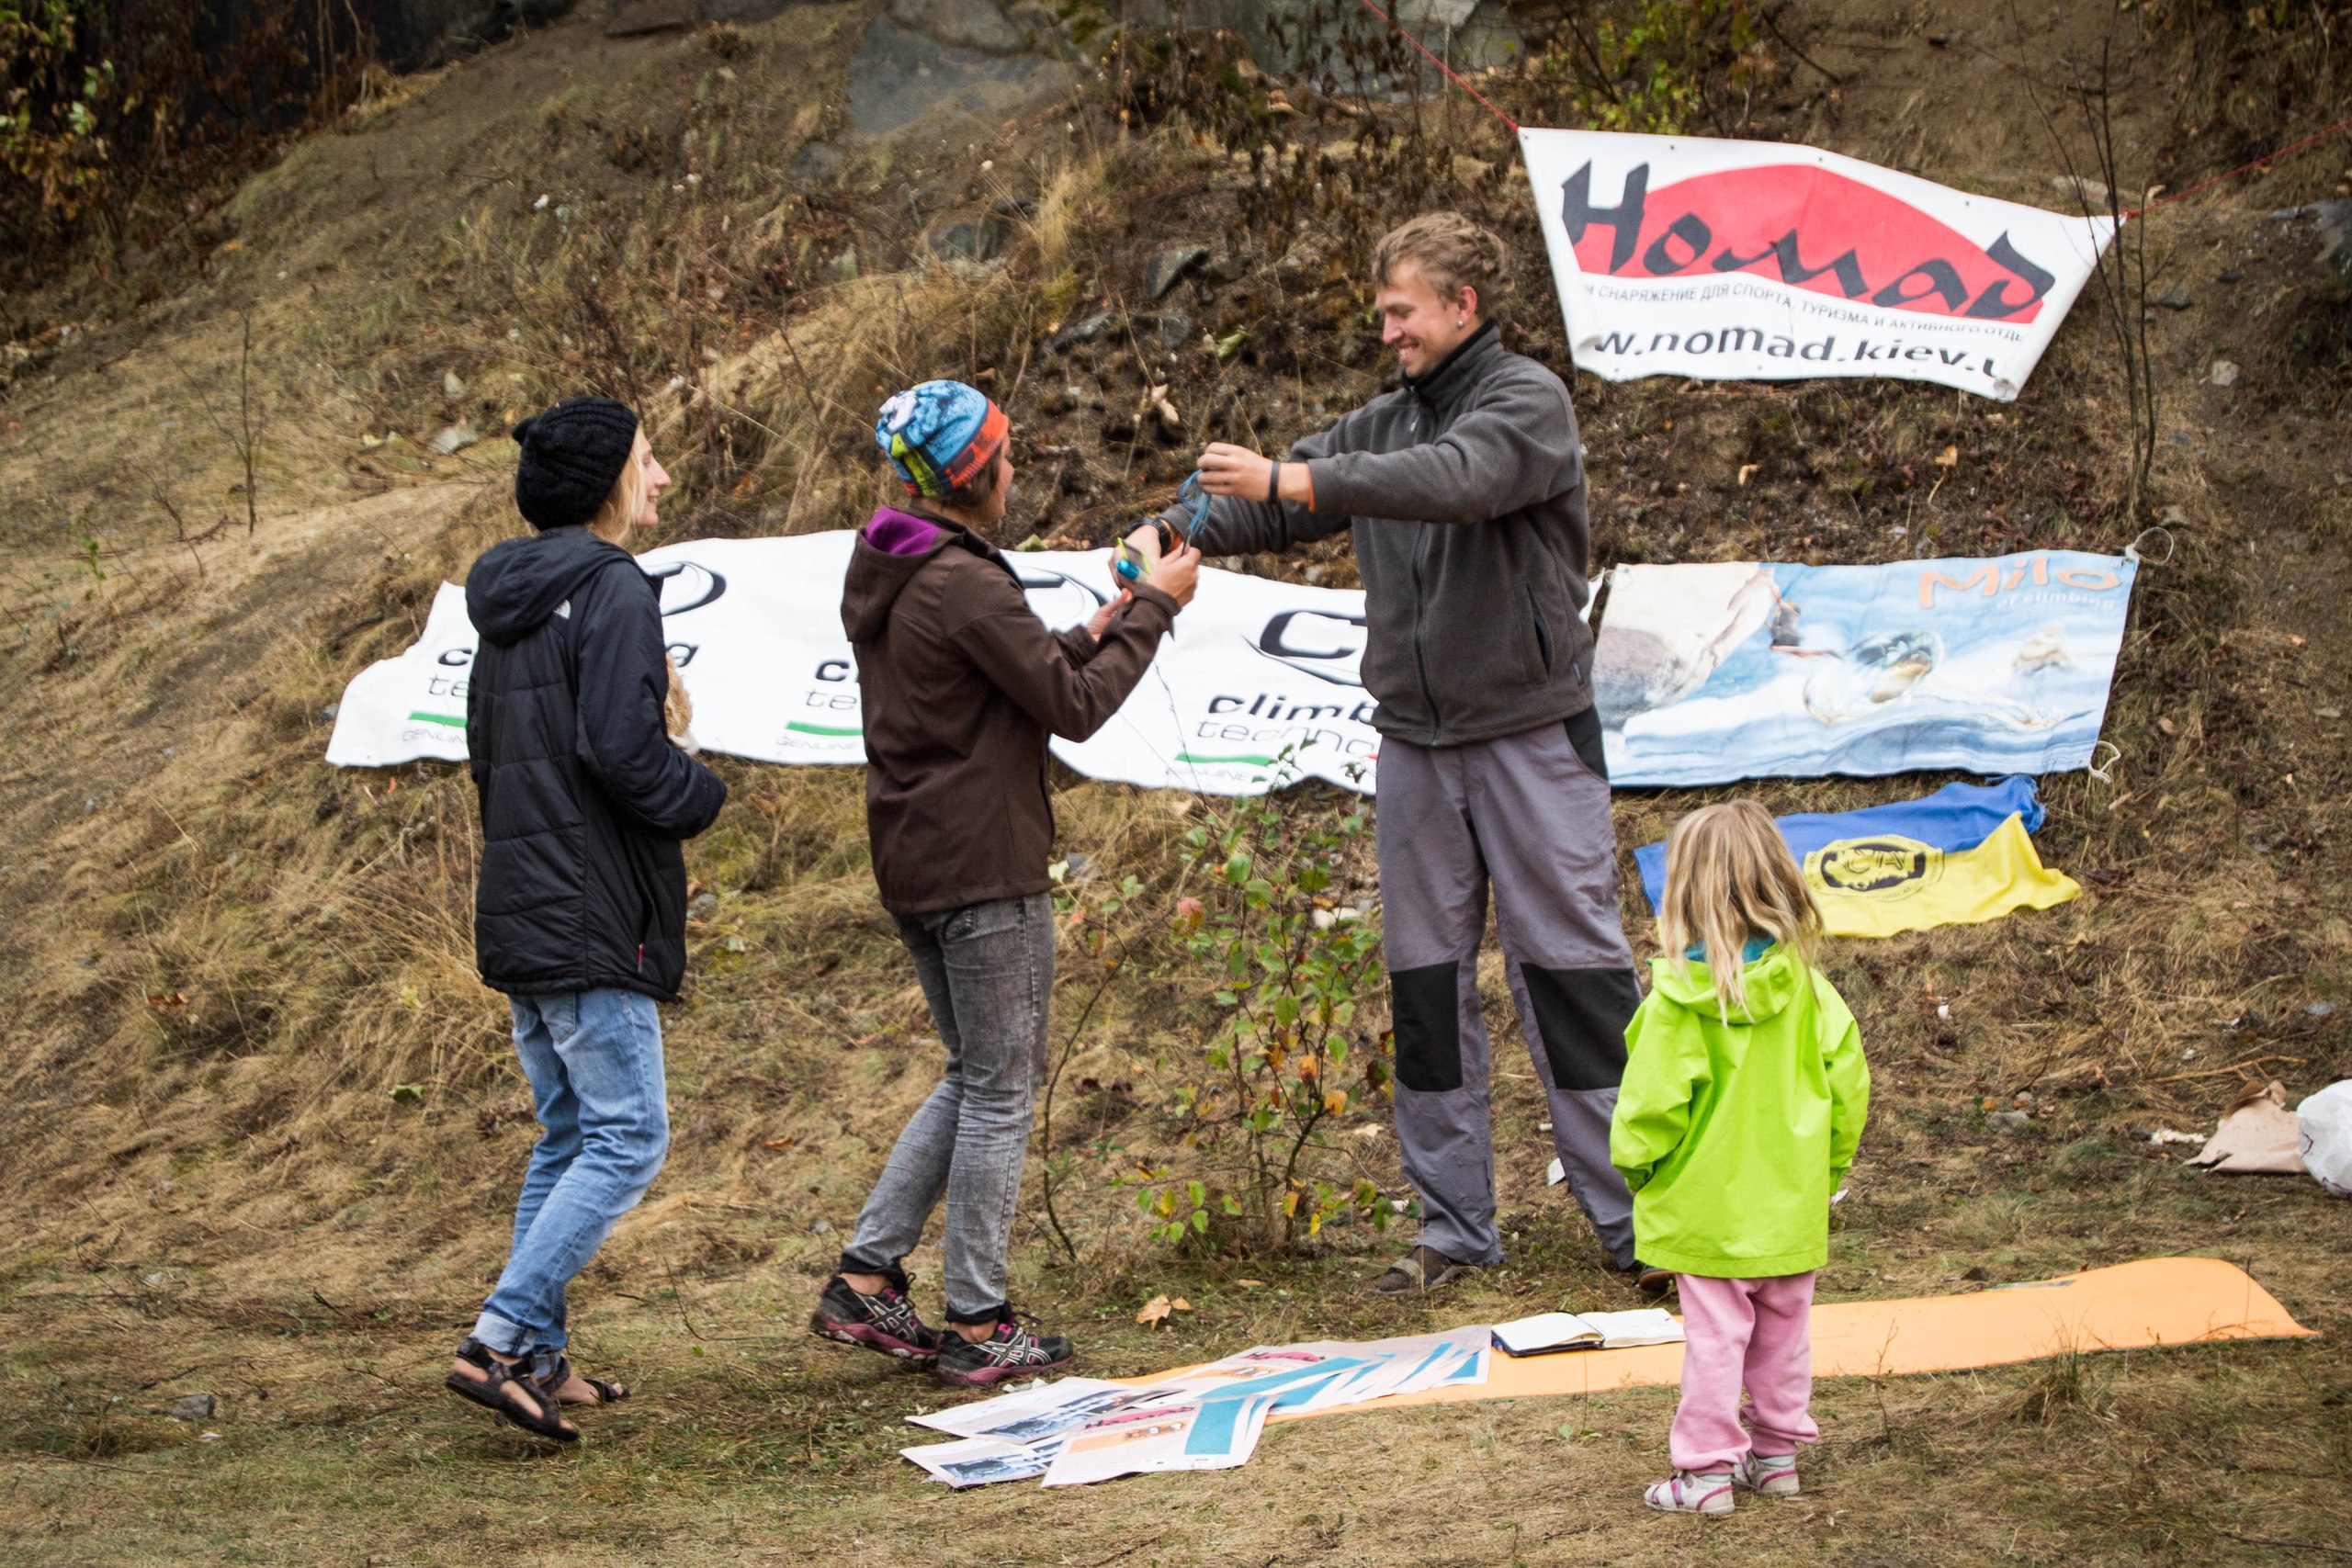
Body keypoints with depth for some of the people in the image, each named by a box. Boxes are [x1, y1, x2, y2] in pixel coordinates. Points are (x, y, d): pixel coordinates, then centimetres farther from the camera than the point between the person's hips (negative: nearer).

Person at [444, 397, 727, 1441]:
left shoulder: (510, 606, 16)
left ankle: (537, 1356, 15)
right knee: (625, 1138, -7)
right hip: (591, 923, -10)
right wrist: (700, 792, -4)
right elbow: (622, 753, -23)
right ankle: (503, 1340, -14)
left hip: (520, 920, 10)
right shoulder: (612, 592, -13)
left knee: (568, 1137, 15)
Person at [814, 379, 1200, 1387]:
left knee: (981, 1077, 19)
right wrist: (1154, 609, -5)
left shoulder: (881, 575, 11)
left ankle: (865, 1282, 16)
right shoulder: (964, 584, -19)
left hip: (913, 866, 9)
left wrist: (1102, 626, 14)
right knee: (1002, 1089, 1)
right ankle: (977, 1327, 7)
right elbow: (1074, 708, -14)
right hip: (984, 871, -9)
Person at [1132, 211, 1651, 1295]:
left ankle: (1632, 1215, 0)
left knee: (1571, 970, -5)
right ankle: (1455, 1224, 14)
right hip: (1415, 739, 6)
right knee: (1427, 980, 7)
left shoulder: (1527, 401, -8)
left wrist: (1289, 481, -33)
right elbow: (1282, 504, 7)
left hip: (1529, 732, -6)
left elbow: (1457, 480, -27)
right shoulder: (1384, 423, 12)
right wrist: (1176, 535, -14)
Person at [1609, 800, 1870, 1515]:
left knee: (1715, 1335, 5)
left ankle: (1707, 1470, 11)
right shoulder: (1804, 986, -7)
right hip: (1792, 1205, 4)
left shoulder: (1680, 1001, -20)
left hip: (1708, 1207, -4)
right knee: (1783, 1330, 17)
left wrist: (1635, 1164, 3)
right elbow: (1848, 1083, -1)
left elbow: (1653, 1104, -16)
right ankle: (1778, 1453, 28)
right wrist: (1826, 1167, 13)